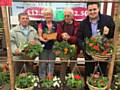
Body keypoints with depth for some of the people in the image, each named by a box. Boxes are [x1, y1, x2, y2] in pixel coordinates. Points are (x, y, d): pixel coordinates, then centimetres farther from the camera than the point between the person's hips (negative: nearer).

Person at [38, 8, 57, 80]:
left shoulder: (55, 25, 6)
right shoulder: (41, 24, 1)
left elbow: (57, 36, 10)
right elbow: (39, 36, -1)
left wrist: (56, 37, -11)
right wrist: (43, 40, -20)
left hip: (52, 47, 2)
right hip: (43, 47, -2)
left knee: (51, 63, 9)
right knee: (43, 64, 2)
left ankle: (50, 78, 22)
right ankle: (42, 78, 15)